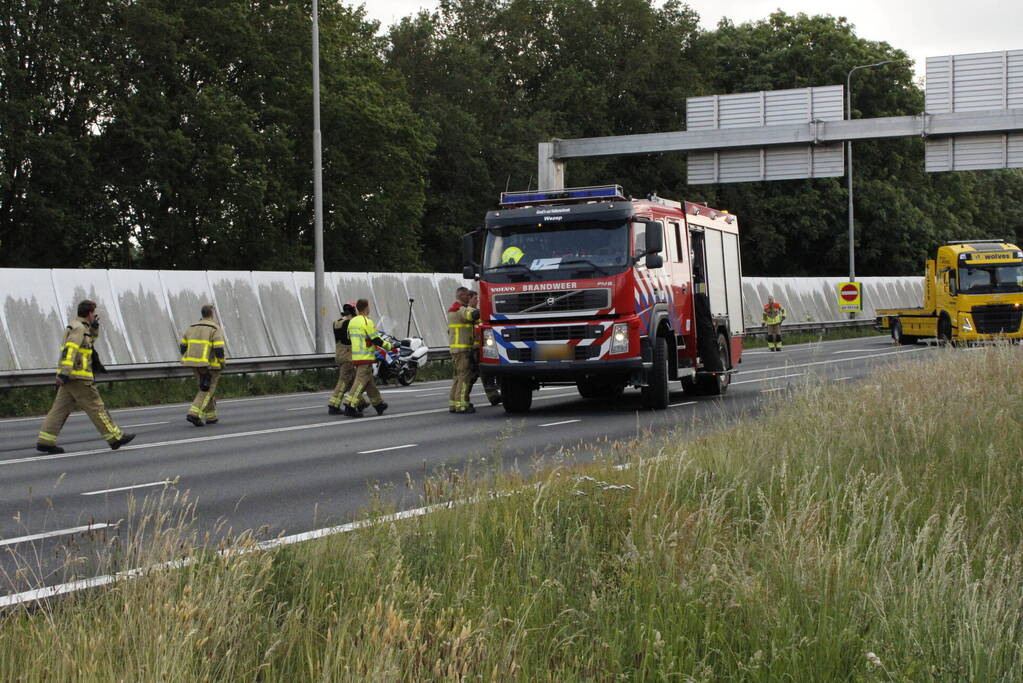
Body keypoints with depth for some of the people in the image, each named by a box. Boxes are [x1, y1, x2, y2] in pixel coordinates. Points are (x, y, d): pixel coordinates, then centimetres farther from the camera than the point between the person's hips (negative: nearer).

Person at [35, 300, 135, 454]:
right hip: (78, 377, -9)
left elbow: (91, 339, 35)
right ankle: (114, 437, 2)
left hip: (68, 377, 9)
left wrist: (94, 326, 17)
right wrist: (65, 373, -31)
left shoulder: (75, 326, 18)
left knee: (60, 408, 5)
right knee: (96, 407, -3)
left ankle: (45, 441, -1)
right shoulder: (79, 328, -12)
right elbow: (70, 350, -23)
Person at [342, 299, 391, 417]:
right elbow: (376, 340, -14)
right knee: (361, 381, -8)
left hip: (355, 357, 8)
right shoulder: (367, 322, -13)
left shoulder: (352, 322, 11)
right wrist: (388, 346, 1)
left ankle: (378, 403, 26)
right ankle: (350, 405, -14)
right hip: (366, 358, -8)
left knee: (369, 382, 16)